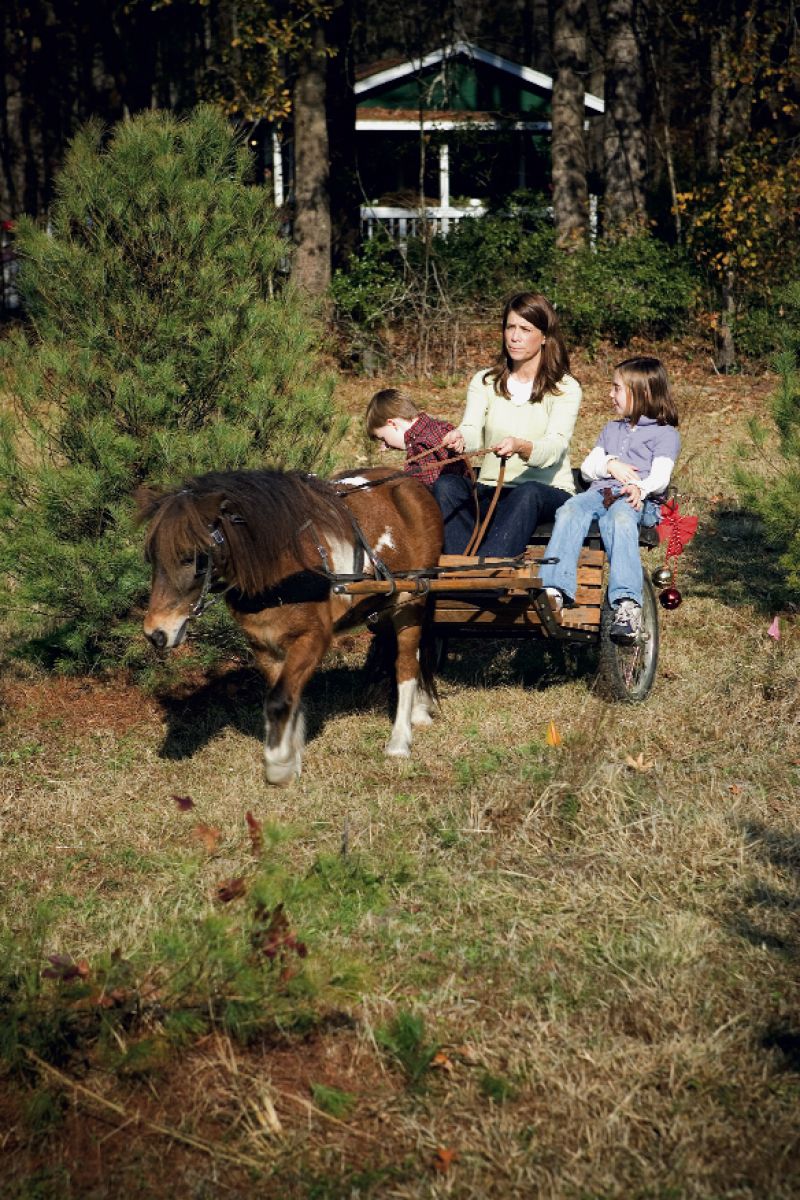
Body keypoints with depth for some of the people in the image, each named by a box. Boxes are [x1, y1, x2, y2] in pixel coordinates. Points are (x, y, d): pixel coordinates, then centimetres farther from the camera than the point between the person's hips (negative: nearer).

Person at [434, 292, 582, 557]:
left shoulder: (566, 388, -1)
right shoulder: (484, 382, 10)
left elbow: (554, 447, -18)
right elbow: (473, 431, -8)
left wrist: (521, 446, -41)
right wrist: (460, 437, -34)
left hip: (548, 493, -3)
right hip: (491, 491, 3)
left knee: (527, 494, -38)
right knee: (446, 485, -28)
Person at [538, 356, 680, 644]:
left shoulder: (665, 434, 14)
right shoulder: (611, 429, 36)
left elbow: (661, 475, -3)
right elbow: (587, 467, 25)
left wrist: (641, 488, -26)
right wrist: (610, 464, 2)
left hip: (636, 500, -5)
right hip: (600, 491, 5)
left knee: (619, 518, -42)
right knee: (570, 511, -31)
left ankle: (627, 604, -58)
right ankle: (554, 591, -49)